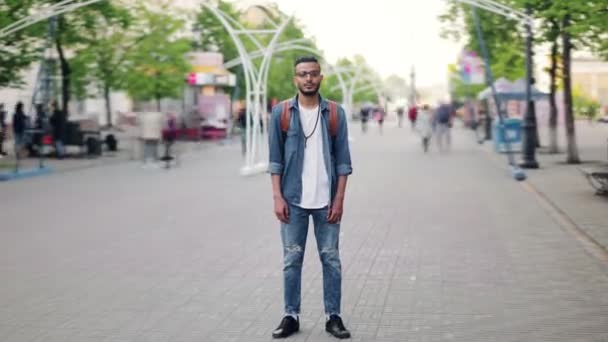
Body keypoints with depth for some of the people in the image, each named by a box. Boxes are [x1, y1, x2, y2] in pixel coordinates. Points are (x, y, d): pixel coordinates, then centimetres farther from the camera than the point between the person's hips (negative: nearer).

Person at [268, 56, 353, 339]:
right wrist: (278, 197, -7)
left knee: (331, 259, 5)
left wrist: (339, 198, -4)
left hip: (326, 201, 0)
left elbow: (343, 159, 2)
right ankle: (291, 316, 16)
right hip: (293, 200, 0)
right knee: (292, 260, 6)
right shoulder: (281, 113, 1)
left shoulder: (335, 113, 2)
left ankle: (333, 316, 14)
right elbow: (275, 159, 1)